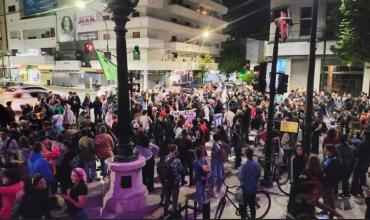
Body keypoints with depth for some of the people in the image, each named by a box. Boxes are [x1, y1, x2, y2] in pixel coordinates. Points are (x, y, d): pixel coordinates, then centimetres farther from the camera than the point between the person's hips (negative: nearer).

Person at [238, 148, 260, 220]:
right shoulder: (257, 164, -5)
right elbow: (259, 175, 7)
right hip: (254, 188, 6)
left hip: (246, 189, -6)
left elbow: (241, 178, -20)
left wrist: (239, 172, -1)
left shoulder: (245, 166, -25)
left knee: (243, 206, 9)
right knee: (252, 205, 18)